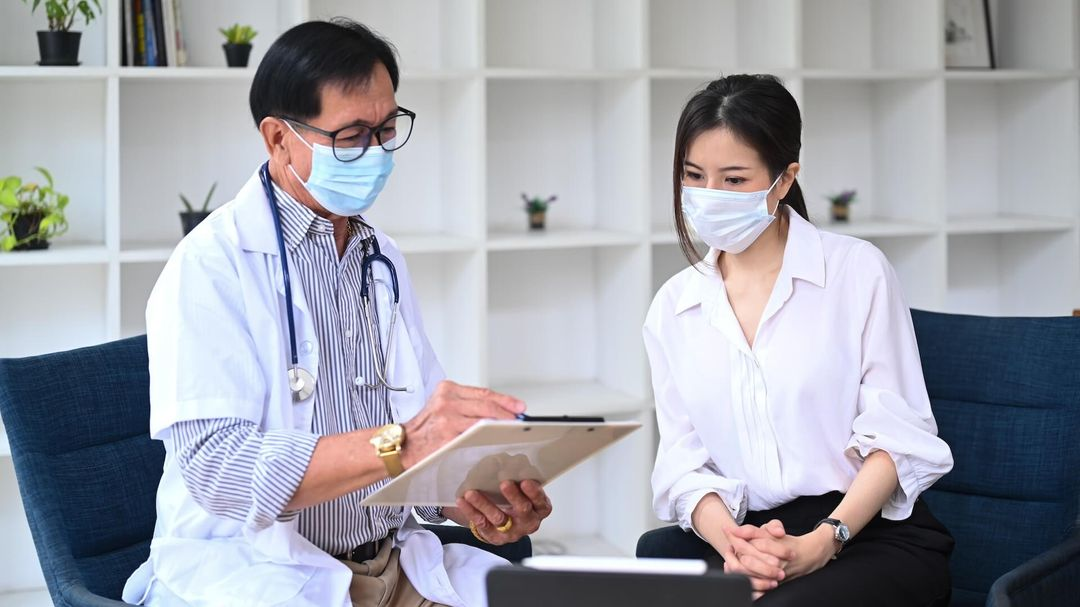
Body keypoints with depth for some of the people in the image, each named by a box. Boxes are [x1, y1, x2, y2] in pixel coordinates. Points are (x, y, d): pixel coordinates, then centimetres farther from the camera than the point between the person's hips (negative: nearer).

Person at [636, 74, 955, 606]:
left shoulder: (857, 270, 1)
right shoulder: (674, 307, 12)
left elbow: (896, 435, -4)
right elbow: (682, 460, 5)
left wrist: (822, 542, -18)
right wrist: (727, 537, -17)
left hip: (872, 533, -4)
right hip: (750, 537, 4)